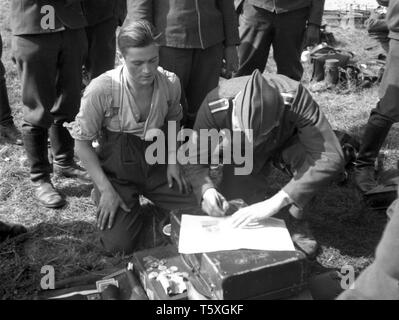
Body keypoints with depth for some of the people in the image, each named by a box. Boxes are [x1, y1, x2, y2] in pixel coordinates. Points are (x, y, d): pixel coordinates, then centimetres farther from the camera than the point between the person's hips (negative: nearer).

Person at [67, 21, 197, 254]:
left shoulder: (170, 83, -11)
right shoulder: (101, 89, -24)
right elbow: (82, 142, -12)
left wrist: (172, 159, -3)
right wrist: (105, 189, -16)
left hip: (156, 165, 4)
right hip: (117, 172, -3)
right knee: (119, 244, -18)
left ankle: (147, 201, 19)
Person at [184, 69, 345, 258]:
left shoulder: (294, 97, -40)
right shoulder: (215, 106, -35)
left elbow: (332, 158, -45)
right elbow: (194, 160, -23)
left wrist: (275, 203, -51)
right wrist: (206, 189, -45)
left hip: (286, 144, 0)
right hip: (242, 157, 1)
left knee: (309, 158, -36)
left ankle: (297, 220, -7)